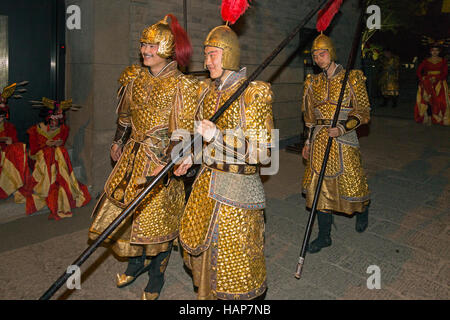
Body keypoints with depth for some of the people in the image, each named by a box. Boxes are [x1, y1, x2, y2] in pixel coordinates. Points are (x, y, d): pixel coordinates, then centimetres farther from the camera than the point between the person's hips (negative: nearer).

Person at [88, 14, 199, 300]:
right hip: (133, 156, 6)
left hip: (161, 159, -6)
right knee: (126, 209, 12)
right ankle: (137, 262, 38)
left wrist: (166, 161, -19)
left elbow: (183, 132, -13)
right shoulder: (136, 78, 8)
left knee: (157, 217, 4)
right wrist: (118, 143, 20)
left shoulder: (181, 86, -11)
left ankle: (156, 278, 26)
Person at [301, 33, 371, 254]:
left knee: (350, 184, 6)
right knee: (321, 187, 6)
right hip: (319, 142, 4)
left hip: (343, 141, -4)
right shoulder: (313, 83, 9)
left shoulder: (351, 79, -4)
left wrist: (342, 128, -19)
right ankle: (324, 236, 18)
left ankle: (362, 212, 42)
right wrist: (309, 142, 13)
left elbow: (363, 114, -5)